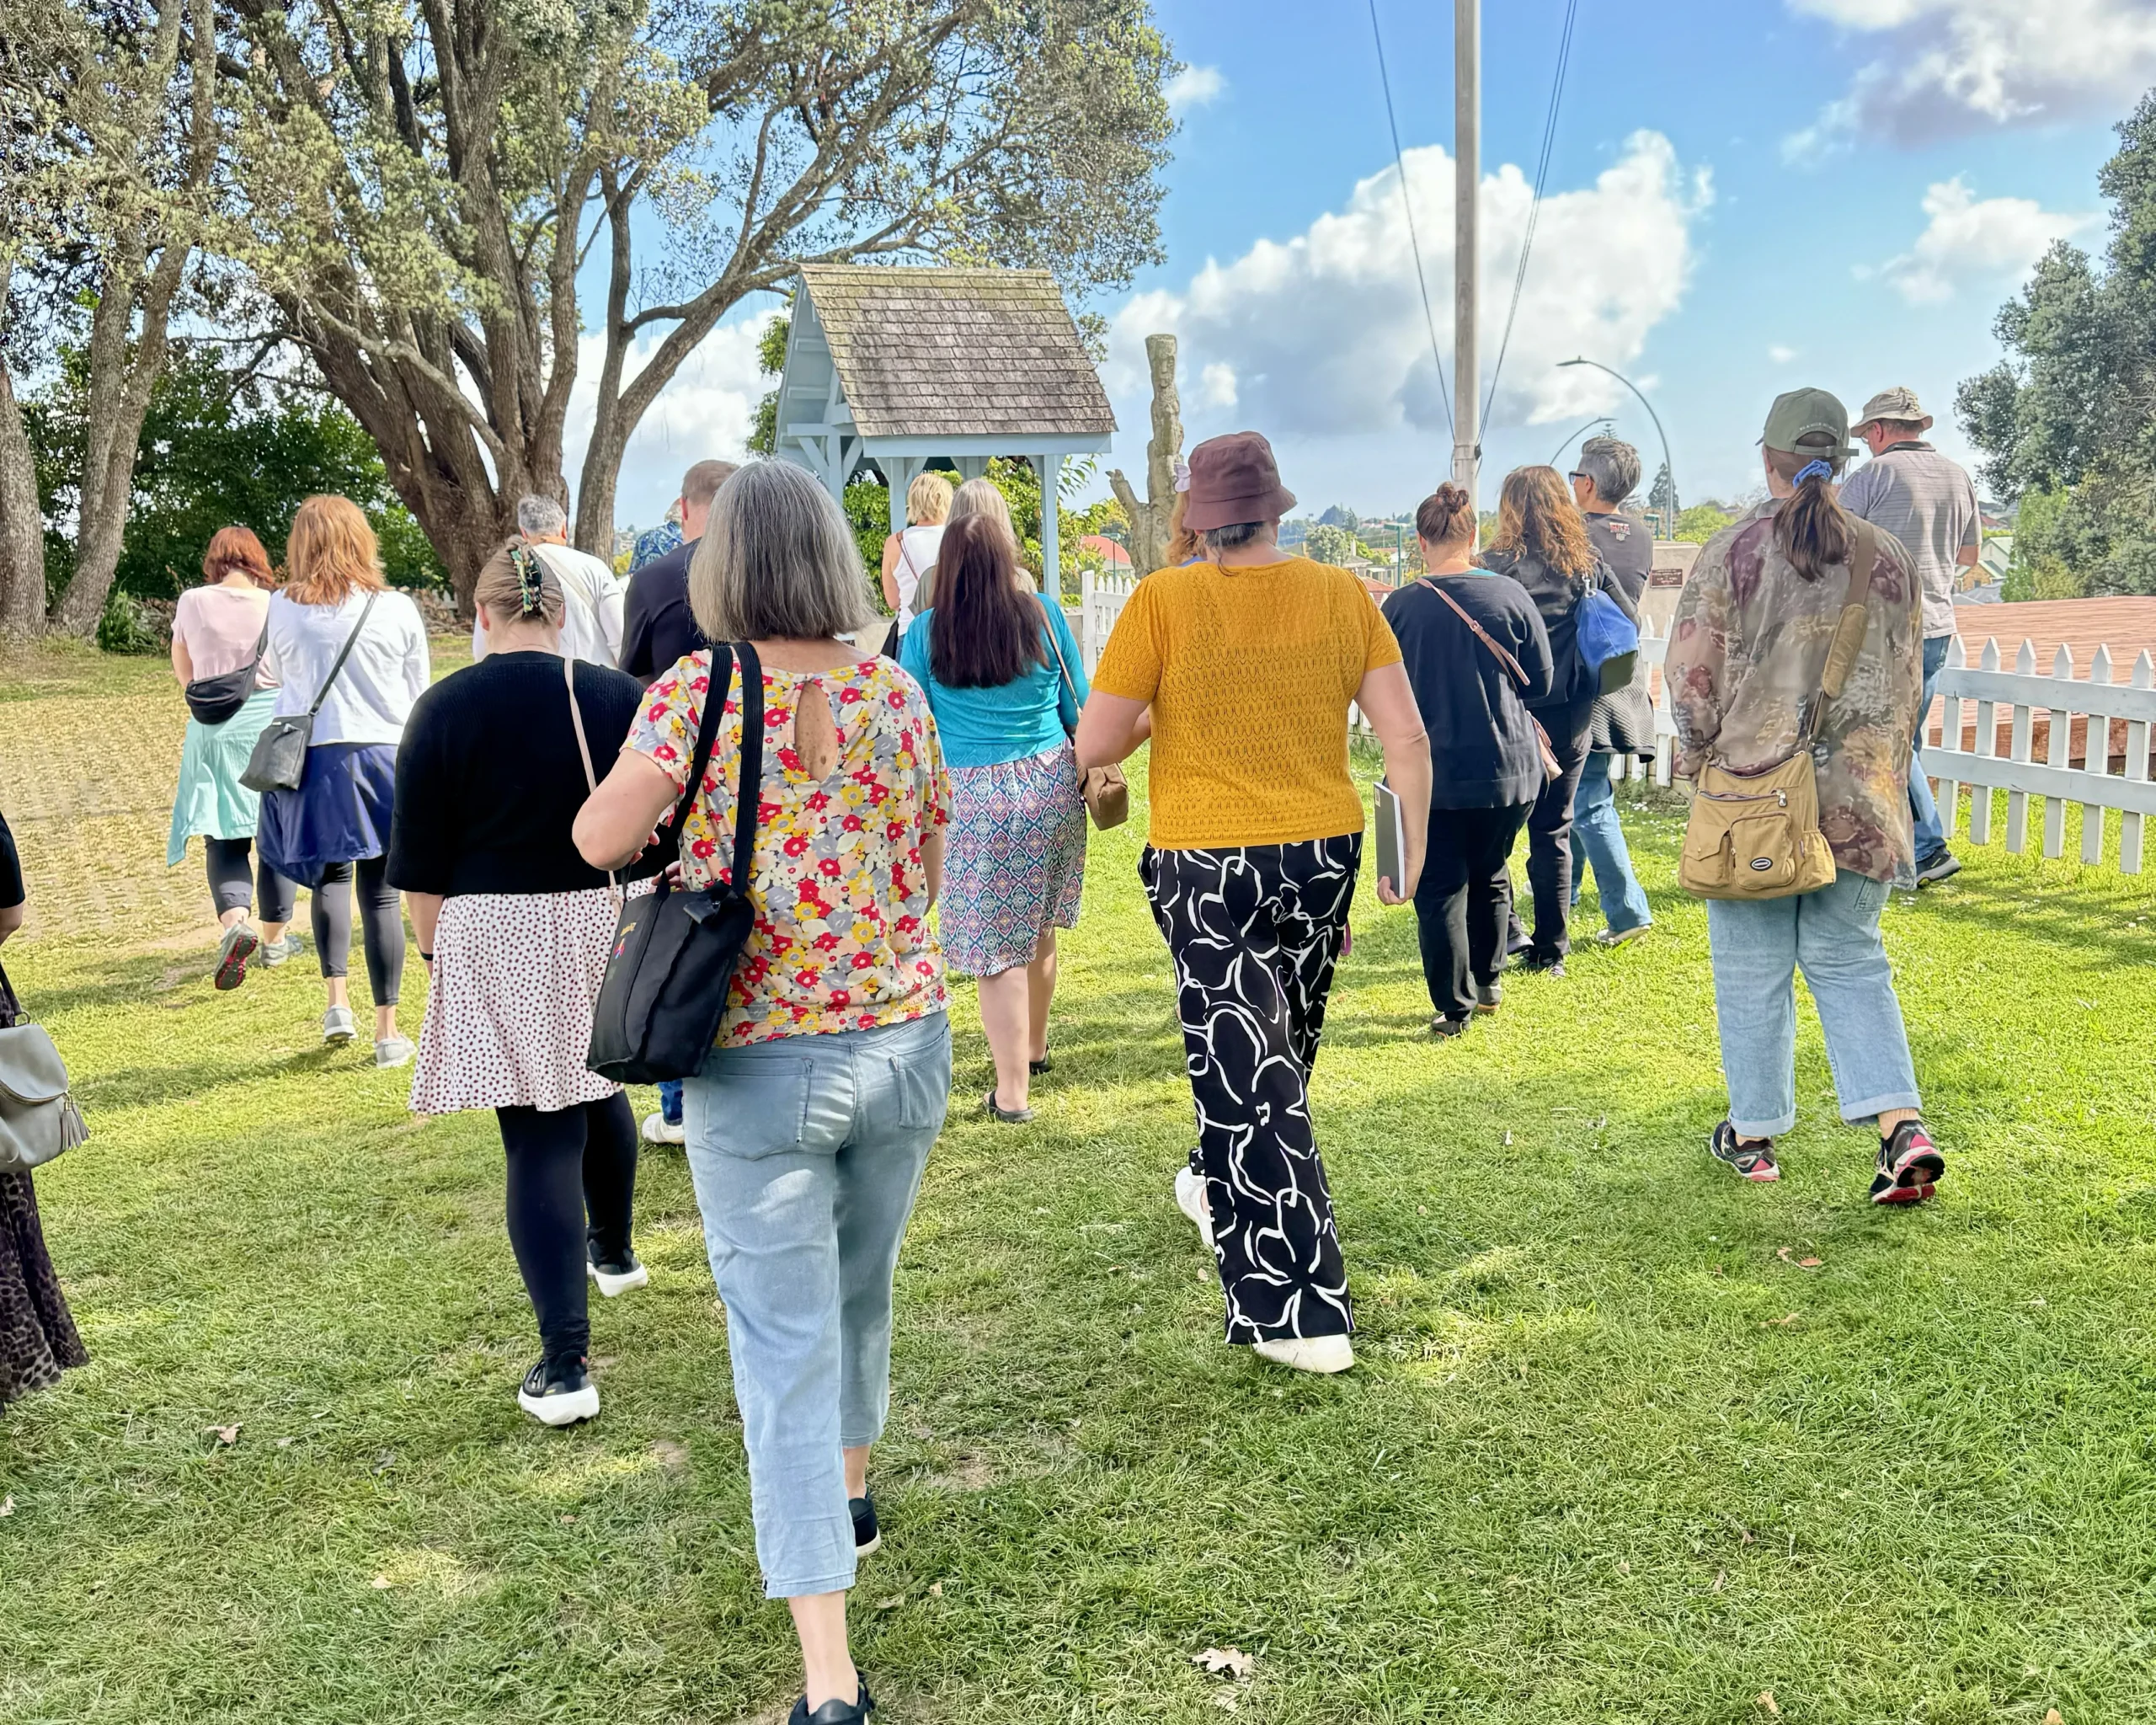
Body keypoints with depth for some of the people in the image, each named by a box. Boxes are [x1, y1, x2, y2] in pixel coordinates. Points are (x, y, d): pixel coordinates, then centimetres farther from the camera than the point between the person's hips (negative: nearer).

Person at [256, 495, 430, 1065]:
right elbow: (419, 696, 5)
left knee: (330, 876, 21)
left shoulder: (281, 609, -2)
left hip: (311, 759, 1)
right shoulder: (398, 610, -4)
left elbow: (284, 675, 13)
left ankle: (337, 1000, 10)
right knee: (381, 892, 3)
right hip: (385, 756, -1)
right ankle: (387, 1030, 8)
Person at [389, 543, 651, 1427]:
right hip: (608, 925, 3)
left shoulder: (447, 708, -7)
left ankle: (565, 1363, -2)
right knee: (597, 1087, 27)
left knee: (538, 1138, -1)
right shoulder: (619, 697, -1)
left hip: (497, 940, -3)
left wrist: (435, 953, 9)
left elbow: (420, 864, -4)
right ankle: (614, 1250, 50)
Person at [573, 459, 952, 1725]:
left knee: (787, 1346, 2)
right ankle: (849, 1494, 51)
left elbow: (599, 842, -12)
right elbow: (930, 872, 6)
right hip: (906, 1041, 4)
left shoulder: (700, 690, -11)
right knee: (861, 1289, 26)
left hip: (762, 1062, -4)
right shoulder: (899, 693, -1)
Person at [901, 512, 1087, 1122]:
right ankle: (1035, 1045, 39)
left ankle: (1013, 1089, 6)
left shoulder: (924, 633, -3)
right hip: (1052, 785, 3)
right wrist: (1087, 773, 27)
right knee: (1039, 928, 20)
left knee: (997, 945, 2)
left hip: (972, 798, -3)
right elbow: (1078, 710, 10)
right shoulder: (1044, 617, 2)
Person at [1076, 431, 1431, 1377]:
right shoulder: (1341, 594, -1)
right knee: (1281, 1055, 24)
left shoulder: (1163, 601, -11)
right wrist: (1414, 849, 8)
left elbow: (1092, 747, -10)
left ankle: (1302, 1316, 3)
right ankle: (1221, 1190, 49)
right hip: (1323, 856, 4)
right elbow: (1408, 740, -3)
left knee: (1247, 1075, 2)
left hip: (1209, 870, -4)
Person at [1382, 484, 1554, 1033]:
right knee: (1490, 877, 21)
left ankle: (1453, 1007, 8)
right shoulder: (1511, 596, -7)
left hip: (1433, 772, -2)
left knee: (1439, 889, 7)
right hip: (1510, 768, 2)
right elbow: (1540, 683, 1)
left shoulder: (1400, 606, -10)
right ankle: (1487, 985, 32)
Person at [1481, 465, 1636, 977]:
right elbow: (1629, 620, 5)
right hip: (1571, 719, 4)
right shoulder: (1587, 564, 3)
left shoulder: (1496, 565, -10)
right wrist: (1590, 680, 14)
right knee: (1554, 832, 12)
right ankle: (1550, 949, 15)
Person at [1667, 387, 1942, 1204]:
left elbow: (1690, 671, -8)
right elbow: (1907, 681, 10)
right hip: (1859, 797, 3)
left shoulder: (1733, 551, -8)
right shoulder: (1887, 558, 4)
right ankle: (1903, 1126, -1)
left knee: (1752, 968, 9)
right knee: (1850, 960, 12)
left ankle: (1753, 1134, 19)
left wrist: (1697, 750, 9)